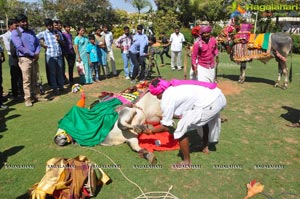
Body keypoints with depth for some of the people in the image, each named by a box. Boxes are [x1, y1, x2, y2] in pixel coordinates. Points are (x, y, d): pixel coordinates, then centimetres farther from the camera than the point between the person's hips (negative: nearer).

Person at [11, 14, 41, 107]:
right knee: (26, 80, -3)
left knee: (34, 79, 11)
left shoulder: (31, 31, 14)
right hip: (24, 59, -5)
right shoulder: (15, 32, -4)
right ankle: (27, 99, 5)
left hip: (34, 58, 6)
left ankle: (33, 96, 23)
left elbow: (37, 43, 12)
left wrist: (37, 53, -7)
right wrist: (33, 54, -14)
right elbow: (20, 47, -13)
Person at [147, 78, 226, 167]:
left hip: (209, 104, -10)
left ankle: (186, 162, 14)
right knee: (204, 119, 38)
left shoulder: (166, 99, -3)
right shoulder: (174, 87, 20)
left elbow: (166, 126, 3)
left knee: (182, 129, 1)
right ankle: (205, 147, 54)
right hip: (219, 96, 10)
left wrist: (151, 131, 19)